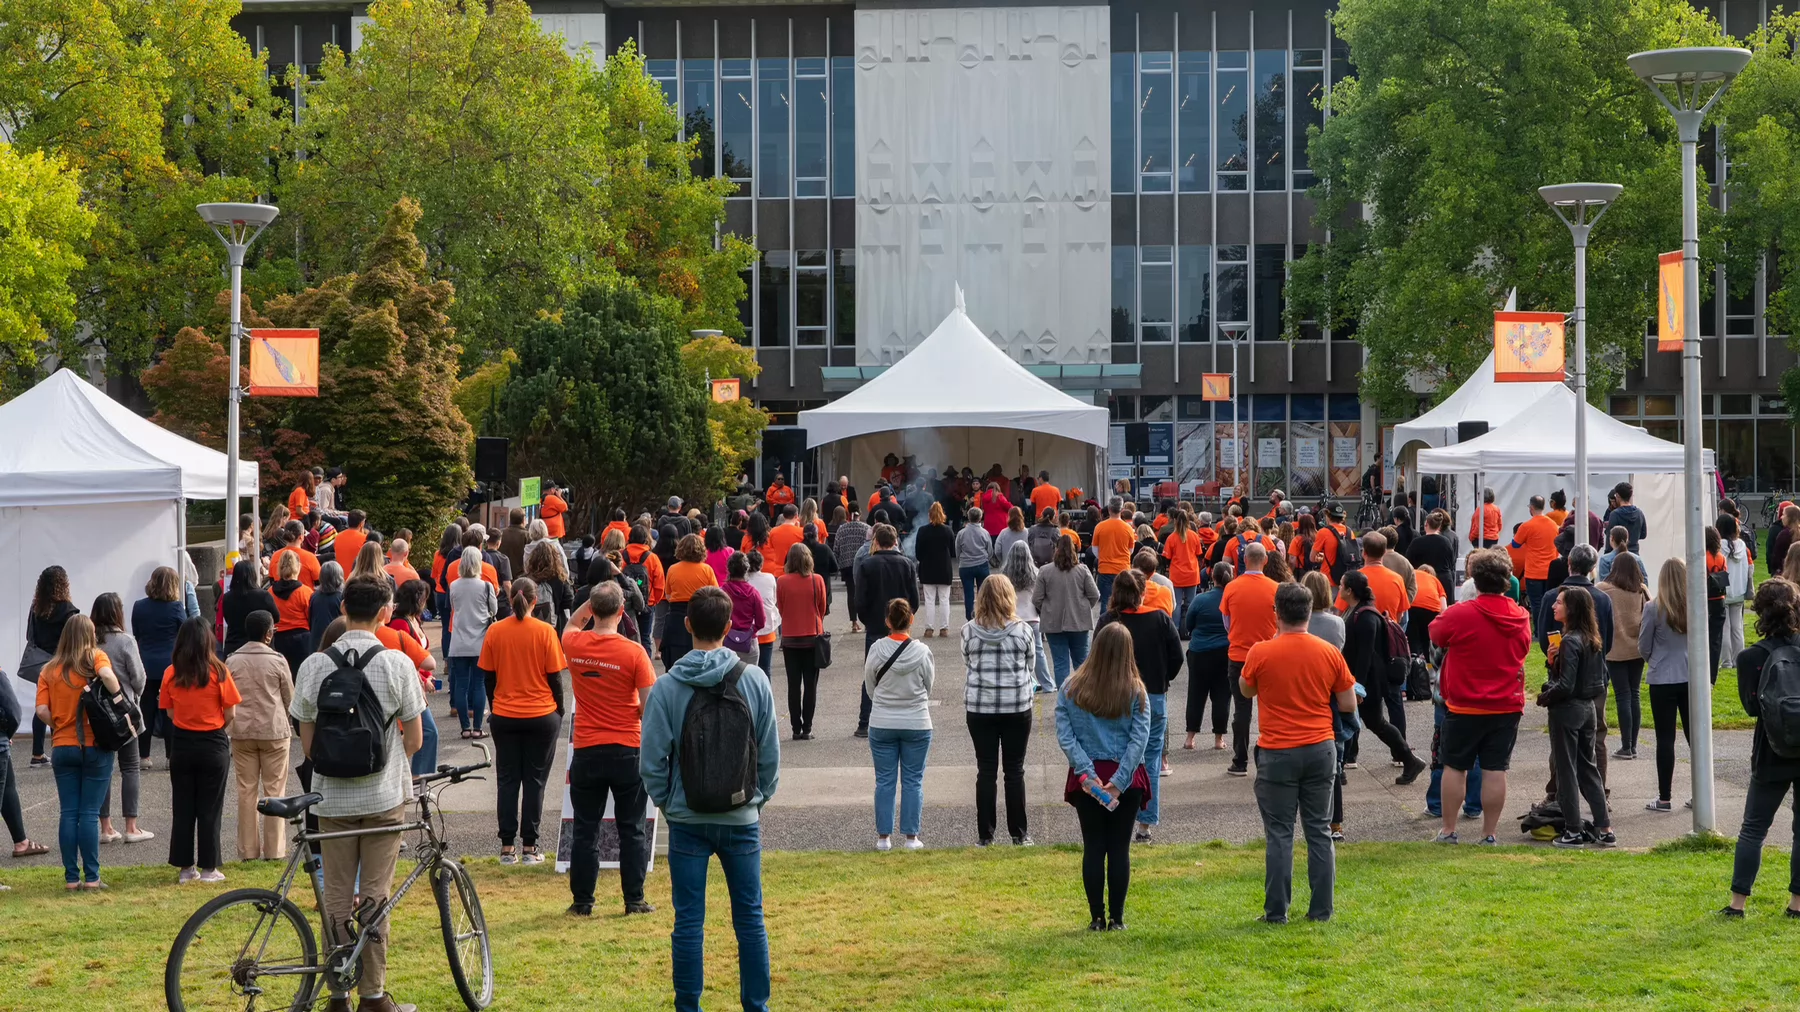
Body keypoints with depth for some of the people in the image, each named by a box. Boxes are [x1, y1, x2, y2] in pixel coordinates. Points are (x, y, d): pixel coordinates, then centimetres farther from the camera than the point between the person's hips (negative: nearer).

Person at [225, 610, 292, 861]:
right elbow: (290, 698, 2)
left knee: (246, 790, 7)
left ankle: (248, 849, 7)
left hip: (241, 731, 2)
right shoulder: (277, 660, -8)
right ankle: (274, 850, 3)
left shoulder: (232, 661, -2)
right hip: (274, 730, -2)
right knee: (274, 790, 4)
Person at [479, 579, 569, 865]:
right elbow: (555, 677, -5)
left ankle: (507, 846, 7)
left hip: (504, 716, 2)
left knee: (507, 780, 8)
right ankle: (529, 847, 4)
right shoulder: (545, 632, -9)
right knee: (534, 780, 4)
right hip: (541, 716, -2)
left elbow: (488, 675, 3)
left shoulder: (494, 631, -4)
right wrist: (559, 711, 8)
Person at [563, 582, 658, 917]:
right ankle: (634, 900, 9)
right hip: (627, 751, -2)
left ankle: (582, 901, 13)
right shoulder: (633, 652, -13)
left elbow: (570, 627, 23)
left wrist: (591, 602, 14)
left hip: (586, 751, 2)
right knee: (632, 829, 7)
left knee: (585, 829, 10)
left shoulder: (575, 645, -4)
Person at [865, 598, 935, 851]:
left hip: (882, 724, 1)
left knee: (885, 781, 8)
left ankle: (884, 836, 11)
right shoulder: (922, 652, -11)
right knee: (913, 781, 8)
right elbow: (929, 687, 2)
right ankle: (911, 837, 10)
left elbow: (869, 687, 1)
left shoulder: (876, 650, -10)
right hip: (917, 723, 0)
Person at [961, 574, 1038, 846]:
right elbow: (1031, 663, 3)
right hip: (1017, 707, -1)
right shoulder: (1021, 630, -9)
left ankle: (985, 834, 9)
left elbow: (967, 663, 4)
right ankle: (1018, 834, 11)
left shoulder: (969, 631, -8)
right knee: (1014, 770, 8)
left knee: (986, 770, 7)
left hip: (979, 708, 1)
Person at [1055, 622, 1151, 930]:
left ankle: (1097, 917, 7)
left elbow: (1064, 734, -9)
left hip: (1088, 778, 1)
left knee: (1093, 848, 7)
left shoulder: (1071, 688, -3)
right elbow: (1140, 738, -11)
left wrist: (1086, 772, -12)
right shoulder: (1136, 691, -5)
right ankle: (1116, 917, 7)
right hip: (1126, 778, -1)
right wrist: (1119, 782, -14)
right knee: (1119, 848, 6)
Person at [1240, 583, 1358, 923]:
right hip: (1321, 750, 3)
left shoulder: (1261, 652, -10)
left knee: (1279, 833, 3)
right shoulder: (1329, 653, -2)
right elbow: (1348, 704, 4)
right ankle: (1321, 909, 10)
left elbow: (1246, 690, 10)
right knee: (1320, 831, 9)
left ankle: (1276, 912, 3)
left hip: (1277, 753, -2)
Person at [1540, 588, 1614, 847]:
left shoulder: (1570, 642, -18)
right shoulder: (1592, 640, 8)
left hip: (1566, 710, -8)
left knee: (1566, 770, 1)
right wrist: (1552, 661, 1)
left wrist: (1544, 698, -5)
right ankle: (1604, 829, 13)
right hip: (1588, 709, 8)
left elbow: (1565, 686, -23)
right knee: (1588, 768, 14)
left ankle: (1573, 832, 4)